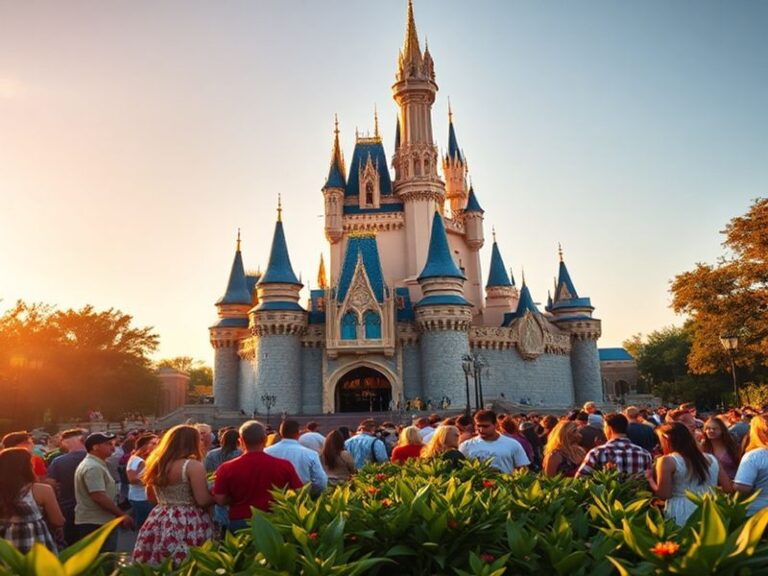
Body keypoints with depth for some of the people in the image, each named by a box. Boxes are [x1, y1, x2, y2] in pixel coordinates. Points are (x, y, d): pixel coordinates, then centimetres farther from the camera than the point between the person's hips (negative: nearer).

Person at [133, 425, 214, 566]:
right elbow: (203, 501, -16)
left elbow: (151, 496, 20)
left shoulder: (156, 464, 7)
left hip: (159, 521, 7)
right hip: (188, 524, -7)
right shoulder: (193, 466, -15)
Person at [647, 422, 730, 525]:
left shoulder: (667, 461, -7)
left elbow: (664, 494, -11)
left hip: (682, 517, -6)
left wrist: (650, 478, 5)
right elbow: (728, 488, 11)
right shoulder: (711, 459, 10)